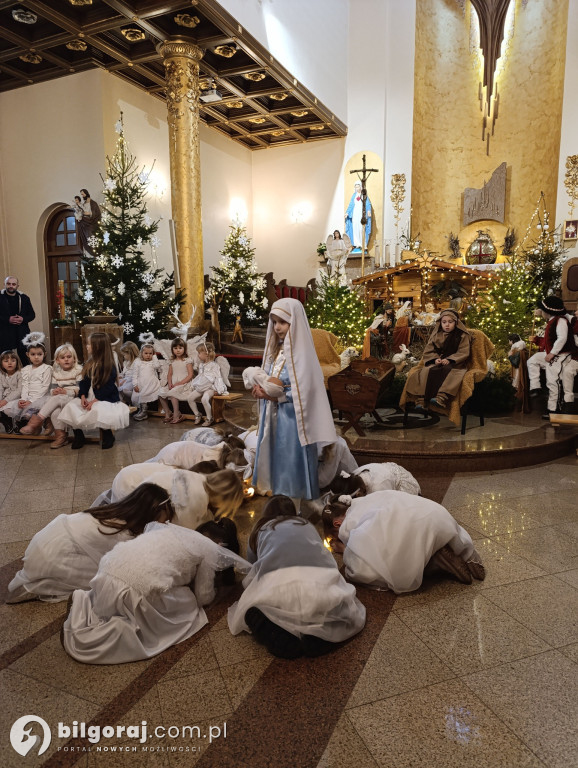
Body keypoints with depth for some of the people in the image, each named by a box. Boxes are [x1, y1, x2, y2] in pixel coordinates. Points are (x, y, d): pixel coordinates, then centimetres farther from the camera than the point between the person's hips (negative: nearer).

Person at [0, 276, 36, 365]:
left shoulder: (24, 298, 9)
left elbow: (32, 314, 12)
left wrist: (23, 319, -8)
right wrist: (8, 319, -16)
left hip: (22, 334, 2)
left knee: (24, 358, 4)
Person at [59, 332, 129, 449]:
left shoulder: (109, 366, -13)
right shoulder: (89, 364, 9)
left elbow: (108, 388, -17)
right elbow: (84, 382, 8)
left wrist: (95, 401, -21)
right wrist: (83, 397, -7)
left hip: (106, 399, -7)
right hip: (90, 397, 7)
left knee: (97, 410, -36)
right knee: (70, 407, -14)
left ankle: (108, 436, -8)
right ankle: (79, 436, 3)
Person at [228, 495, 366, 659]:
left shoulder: (261, 529, 31)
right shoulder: (307, 525, 35)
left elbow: (251, 561, 43)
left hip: (275, 587, -1)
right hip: (322, 583, 2)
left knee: (252, 610, 27)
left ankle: (280, 637, -4)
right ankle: (318, 635, -2)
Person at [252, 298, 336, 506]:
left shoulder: (301, 353, -14)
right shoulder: (276, 350, 10)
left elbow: (301, 393, -19)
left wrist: (270, 394, -17)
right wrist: (261, 389, -7)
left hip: (291, 419, -7)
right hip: (273, 416, 8)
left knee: (290, 465, 1)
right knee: (275, 462, 14)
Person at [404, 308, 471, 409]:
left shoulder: (462, 336, 6)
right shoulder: (436, 335, 16)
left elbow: (463, 352, -3)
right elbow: (428, 350, 12)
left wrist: (449, 360, -18)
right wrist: (435, 359, -10)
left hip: (455, 363, -3)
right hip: (437, 362, 3)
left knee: (448, 372, -38)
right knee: (426, 371, -28)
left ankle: (441, 398, -55)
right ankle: (420, 399, -37)